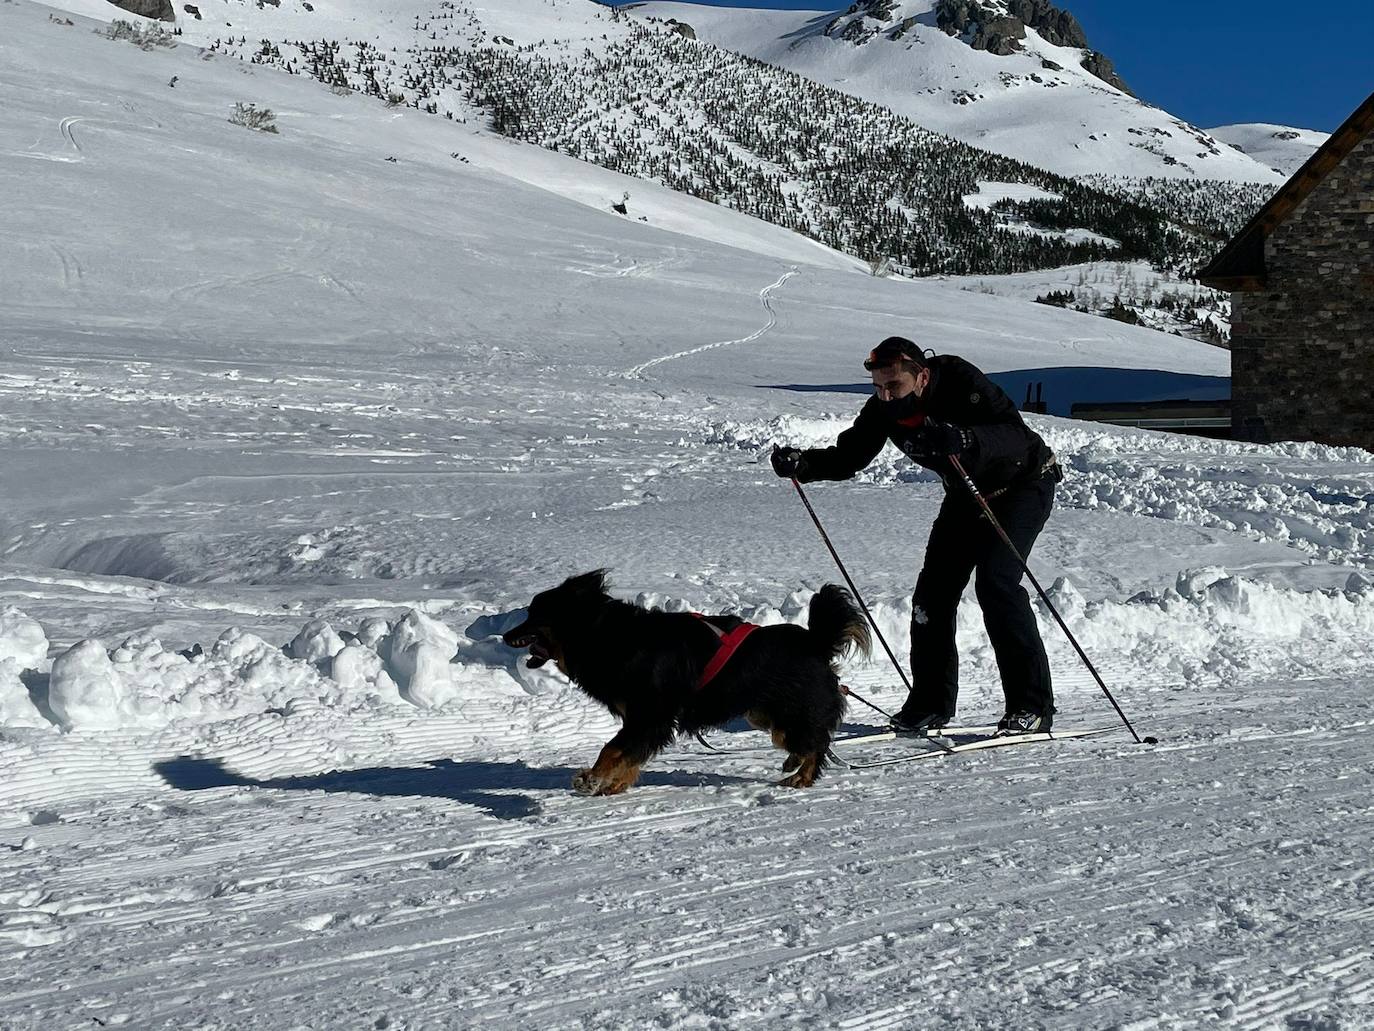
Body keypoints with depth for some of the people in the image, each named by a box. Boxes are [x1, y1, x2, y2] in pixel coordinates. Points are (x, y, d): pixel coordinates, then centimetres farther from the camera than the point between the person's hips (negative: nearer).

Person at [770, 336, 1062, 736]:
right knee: (933, 591, -2)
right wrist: (801, 463, -28)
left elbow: (1018, 437, -41)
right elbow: (848, 455, -8)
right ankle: (931, 704, 10)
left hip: (1024, 484, -7)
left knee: (995, 581, -22)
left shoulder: (962, 383, -33)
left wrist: (965, 440, -60)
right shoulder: (884, 409, -15)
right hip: (966, 493, 7)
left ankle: (1032, 706, -16)